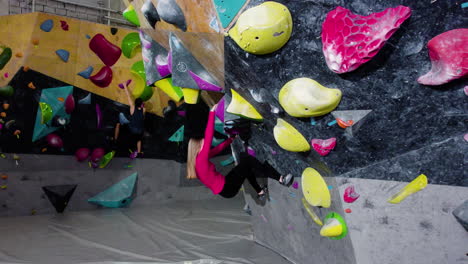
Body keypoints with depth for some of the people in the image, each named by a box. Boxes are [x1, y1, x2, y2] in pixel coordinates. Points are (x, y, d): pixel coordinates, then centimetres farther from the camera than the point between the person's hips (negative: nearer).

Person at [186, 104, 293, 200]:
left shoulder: (196, 160, 6)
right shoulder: (201, 159, -20)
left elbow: (217, 149, 12)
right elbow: (208, 136, -27)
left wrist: (231, 138, 16)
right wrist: (212, 112, -23)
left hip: (224, 187, 10)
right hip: (227, 189, -10)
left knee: (244, 157, 15)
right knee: (248, 160, -15)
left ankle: (260, 192, 19)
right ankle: (281, 179, -12)